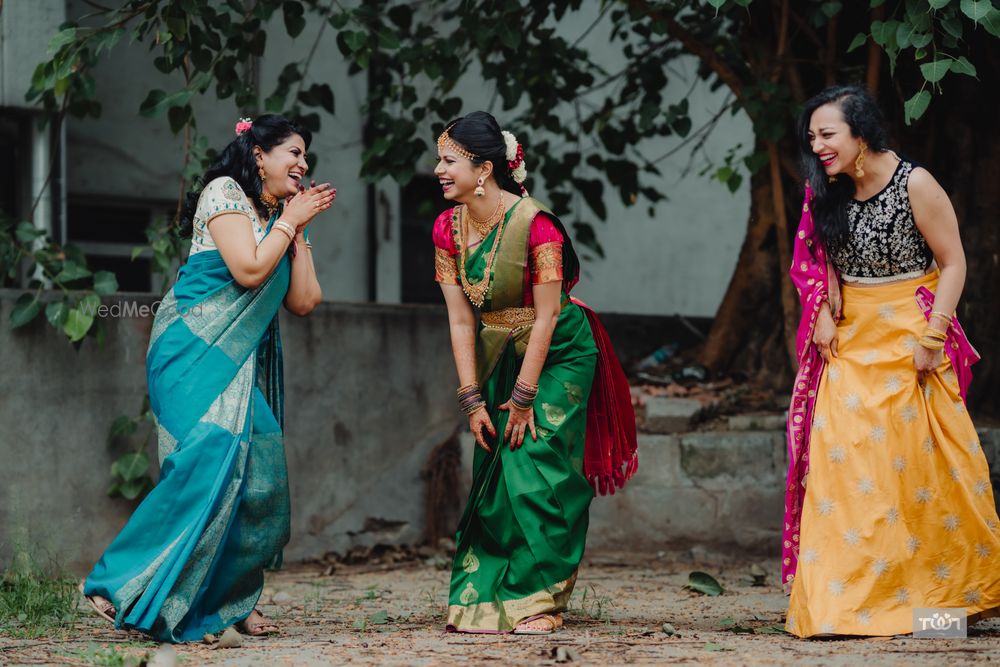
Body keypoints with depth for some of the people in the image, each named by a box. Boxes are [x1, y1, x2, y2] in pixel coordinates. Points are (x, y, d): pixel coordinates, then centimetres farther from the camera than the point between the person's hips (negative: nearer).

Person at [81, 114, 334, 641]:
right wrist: (288, 221, -5)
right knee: (211, 457, -24)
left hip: (245, 361, 9)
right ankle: (122, 587, -23)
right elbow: (249, 269, -17)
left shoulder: (281, 218, 19)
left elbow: (303, 301, 10)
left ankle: (233, 600, 8)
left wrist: (299, 231, 8)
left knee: (257, 472, -1)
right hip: (196, 351, -9)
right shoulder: (225, 193, -4)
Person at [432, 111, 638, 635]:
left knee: (535, 468, -11)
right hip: (500, 357, 5)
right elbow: (461, 321, -4)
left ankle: (540, 601, -5)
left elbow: (546, 318, -20)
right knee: (493, 473, 1)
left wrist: (524, 397, -18)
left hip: (557, 355, -5)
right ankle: (484, 600, 5)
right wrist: (472, 399, -7)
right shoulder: (448, 229, -6)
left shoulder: (534, 223, -24)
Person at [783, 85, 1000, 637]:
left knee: (919, 463, -2)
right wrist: (824, 315, -1)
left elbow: (953, 263, -9)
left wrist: (931, 336, -15)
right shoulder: (829, 193, 5)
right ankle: (845, 599, -5)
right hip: (849, 343, 5)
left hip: (909, 339, -5)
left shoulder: (914, 186, -12)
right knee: (843, 458, -5)